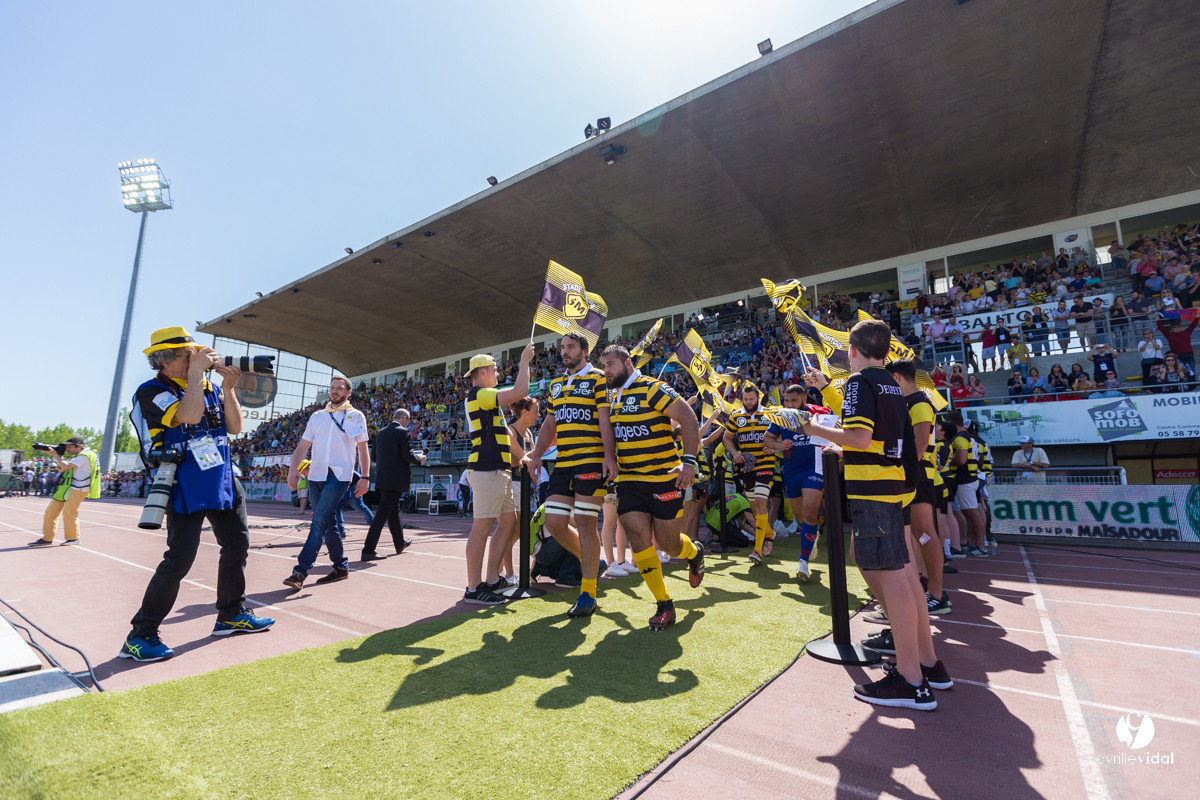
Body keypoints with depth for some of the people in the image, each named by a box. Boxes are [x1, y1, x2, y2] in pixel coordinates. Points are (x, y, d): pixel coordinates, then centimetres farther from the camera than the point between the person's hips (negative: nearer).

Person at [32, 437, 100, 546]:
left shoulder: (84, 456, -12)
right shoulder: (78, 456, 20)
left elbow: (65, 466, -20)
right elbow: (61, 468, 22)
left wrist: (55, 454, -6)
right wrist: (59, 454, 10)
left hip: (76, 489, -10)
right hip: (66, 488, 10)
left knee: (69, 513, -7)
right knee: (50, 511, 9)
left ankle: (73, 538, 6)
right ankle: (47, 538, 16)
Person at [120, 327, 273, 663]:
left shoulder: (208, 388, 8)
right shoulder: (151, 392, -9)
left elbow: (234, 427, 2)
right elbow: (189, 415, -28)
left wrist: (228, 389, -9)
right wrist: (195, 373, -20)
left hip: (224, 481, 7)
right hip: (186, 488, -6)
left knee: (237, 545, 11)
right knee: (179, 559, -9)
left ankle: (231, 614, 26)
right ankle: (139, 636, 8)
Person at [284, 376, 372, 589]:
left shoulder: (356, 416, 5)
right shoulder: (317, 416, 16)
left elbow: (363, 449, 3)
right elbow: (303, 445, 12)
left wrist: (365, 478, -4)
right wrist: (293, 469, -4)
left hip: (338, 476, -5)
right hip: (315, 476, 5)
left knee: (319, 522, -13)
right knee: (327, 523, 9)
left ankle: (300, 571, -10)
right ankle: (341, 566, 20)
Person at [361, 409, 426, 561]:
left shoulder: (380, 433, 12)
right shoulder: (403, 432, -10)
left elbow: (375, 456, 15)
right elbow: (408, 455, -17)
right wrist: (419, 459, 1)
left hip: (382, 478, 8)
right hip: (396, 480, -8)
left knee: (393, 510, 20)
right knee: (383, 513, -6)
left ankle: (400, 543, 35)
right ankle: (368, 550, -7)